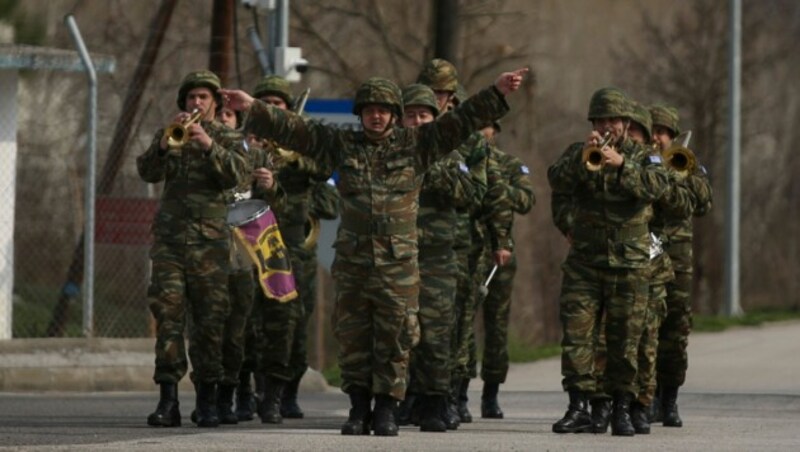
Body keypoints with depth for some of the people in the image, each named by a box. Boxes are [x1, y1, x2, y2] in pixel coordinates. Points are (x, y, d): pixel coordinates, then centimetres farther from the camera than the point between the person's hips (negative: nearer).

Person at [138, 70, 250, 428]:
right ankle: (168, 399, -7)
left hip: (209, 240, -1)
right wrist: (164, 145, -18)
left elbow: (238, 174, -8)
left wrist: (210, 146, -22)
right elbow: (148, 172, 0)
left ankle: (208, 400, 3)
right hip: (170, 237, 1)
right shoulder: (168, 135, 15)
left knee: (210, 319, -2)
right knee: (167, 315, -6)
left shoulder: (227, 138, 10)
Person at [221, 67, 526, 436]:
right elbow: (293, 129, 8)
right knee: (352, 336, 4)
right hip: (351, 258, 2)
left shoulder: (415, 144, 5)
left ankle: (386, 409, 6)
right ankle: (358, 407, 12)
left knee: (394, 337, -2)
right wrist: (253, 109, 1)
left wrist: (496, 94, -9)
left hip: (398, 260, -2)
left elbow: (461, 121, 0)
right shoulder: (341, 144, 9)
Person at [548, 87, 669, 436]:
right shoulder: (578, 153, 11)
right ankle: (578, 407, -5)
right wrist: (582, 158, -23)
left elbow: (656, 186, -15)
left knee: (624, 341, 0)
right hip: (583, 261, 1)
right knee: (576, 333, -7)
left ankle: (622, 410, 7)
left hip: (630, 265, -1)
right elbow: (556, 181, -8)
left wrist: (620, 164, -27)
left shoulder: (643, 158, 7)